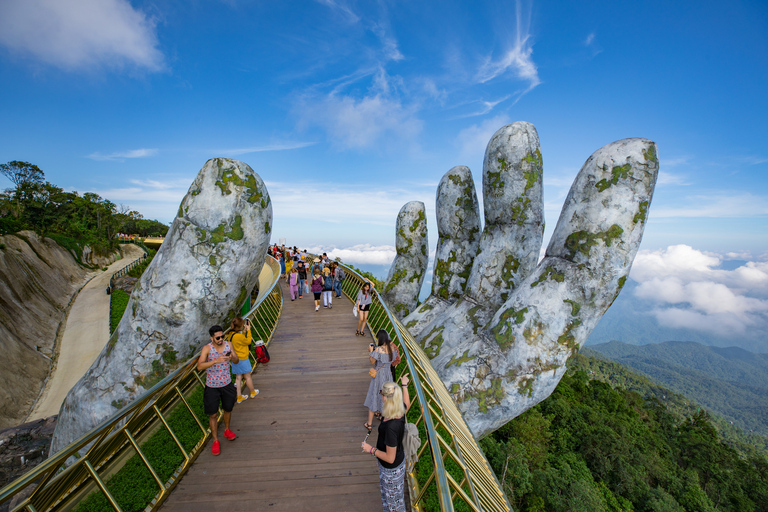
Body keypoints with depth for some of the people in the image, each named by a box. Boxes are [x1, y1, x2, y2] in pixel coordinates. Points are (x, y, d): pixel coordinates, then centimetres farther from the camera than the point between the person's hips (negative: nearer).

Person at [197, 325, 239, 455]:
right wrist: (216, 360, -41)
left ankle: (227, 429, 46)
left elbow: (237, 361, -2)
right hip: (212, 387, -3)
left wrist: (231, 358, -25)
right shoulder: (207, 348, -18)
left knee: (228, 409, 21)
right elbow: (199, 366, -29)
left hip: (227, 384, 3)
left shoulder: (228, 344, -8)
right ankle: (215, 441, 27)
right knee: (213, 415, 7)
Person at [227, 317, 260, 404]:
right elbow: (248, 341, -13)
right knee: (248, 377, 12)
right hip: (242, 359, -8)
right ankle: (253, 392, 31)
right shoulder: (238, 336, -29)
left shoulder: (231, 334, -2)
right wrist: (248, 330, -8)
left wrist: (244, 331, 5)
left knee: (238, 378, 15)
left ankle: (239, 397, 25)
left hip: (235, 360, 8)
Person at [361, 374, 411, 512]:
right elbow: (407, 404, 8)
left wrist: (371, 449, -19)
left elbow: (390, 458, -31)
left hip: (391, 468, -8)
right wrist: (404, 385, 17)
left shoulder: (391, 427, -42)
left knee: (392, 497, 22)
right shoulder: (401, 411, -19)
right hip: (400, 459, 8)